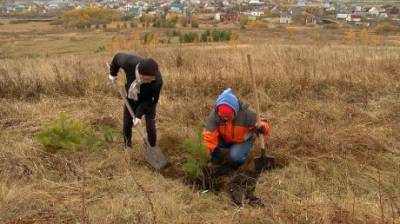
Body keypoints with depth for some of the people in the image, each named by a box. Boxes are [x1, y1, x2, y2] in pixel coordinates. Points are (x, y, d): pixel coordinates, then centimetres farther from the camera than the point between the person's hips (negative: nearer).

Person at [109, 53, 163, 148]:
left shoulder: (157, 80, -41)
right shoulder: (130, 62, -37)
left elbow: (151, 101, -25)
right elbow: (118, 57, -12)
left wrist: (139, 114, -29)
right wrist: (113, 73, 3)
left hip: (148, 101, -2)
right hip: (131, 98, 3)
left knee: (151, 128, -6)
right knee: (127, 124, 12)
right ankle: (127, 146, 39)